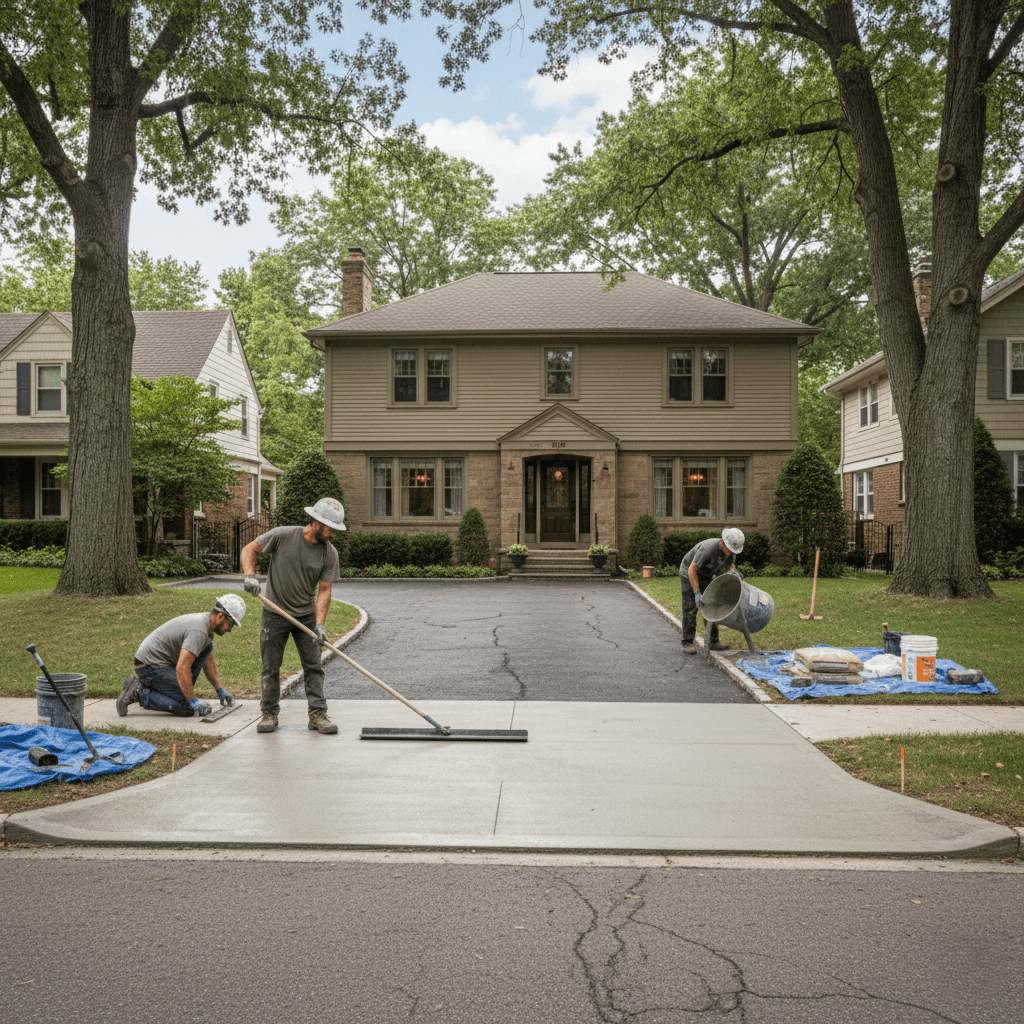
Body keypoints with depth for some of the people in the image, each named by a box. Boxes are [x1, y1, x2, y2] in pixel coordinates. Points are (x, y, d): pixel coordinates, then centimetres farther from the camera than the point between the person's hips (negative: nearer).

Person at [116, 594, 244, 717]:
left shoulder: (205, 622, 8)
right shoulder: (199, 631, -24)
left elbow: (208, 661, 20)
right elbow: (181, 668, -31)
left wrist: (220, 690, 18)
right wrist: (193, 701, -25)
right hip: (152, 667, -10)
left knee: (207, 647, 7)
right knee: (192, 709, -16)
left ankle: (182, 689, 9)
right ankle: (138, 693, -9)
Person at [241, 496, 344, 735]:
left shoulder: (330, 554, -8)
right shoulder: (282, 536, -15)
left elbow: (324, 590, -8)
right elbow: (249, 549, -5)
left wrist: (320, 623, -18)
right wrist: (250, 576, -22)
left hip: (307, 615, 2)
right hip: (275, 613, -2)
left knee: (313, 666, 1)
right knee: (271, 667, 5)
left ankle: (318, 714, 7)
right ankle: (270, 713, 20)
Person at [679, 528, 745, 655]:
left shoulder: (730, 548, -17)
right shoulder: (708, 548, -37)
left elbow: (729, 564, -3)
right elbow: (692, 570, -36)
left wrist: (732, 571, -28)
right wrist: (697, 593, -40)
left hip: (705, 575, 7)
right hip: (689, 573, -7)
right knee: (690, 609, -10)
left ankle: (713, 641, 5)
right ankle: (688, 643, -7)